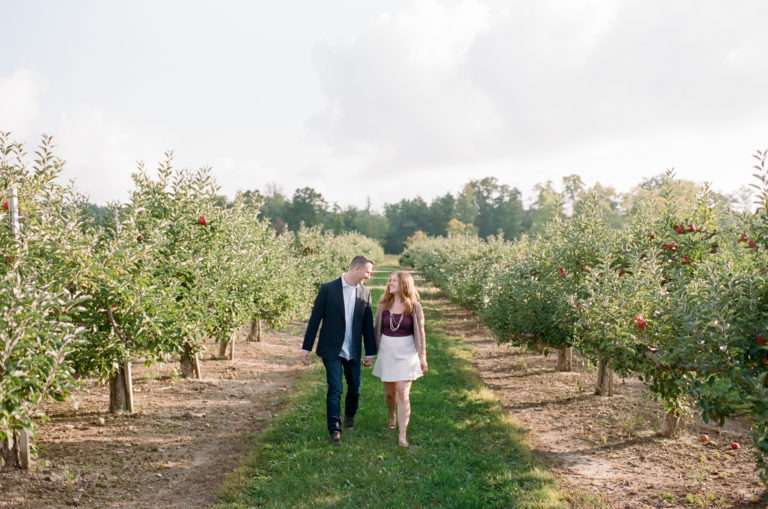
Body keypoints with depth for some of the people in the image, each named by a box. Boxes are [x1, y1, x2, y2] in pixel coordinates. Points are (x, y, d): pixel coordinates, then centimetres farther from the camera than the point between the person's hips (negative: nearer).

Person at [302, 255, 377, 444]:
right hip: (331, 349, -4)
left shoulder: (365, 293, 1)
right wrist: (307, 347, -6)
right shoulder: (328, 288, -10)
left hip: (353, 351, 4)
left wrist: (370, 351, 8)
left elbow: (368, 324, 6)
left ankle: (349, 415, 40)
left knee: (355, 388, 13)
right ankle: (335, 429, 5)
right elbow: (315, 318, -6)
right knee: (335, 389, -6)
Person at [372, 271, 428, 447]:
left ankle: (402, 434, -4)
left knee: (403, 393, -9)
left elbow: (420, 332, -3)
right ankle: (392, 416, 44)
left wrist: (422, 356, -3)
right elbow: (376, 328, 6)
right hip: (387, 352, 3)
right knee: (389, 392, 14)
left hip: (406, 353, -3)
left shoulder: (414, 307, -8)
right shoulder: (384, 305, -1)